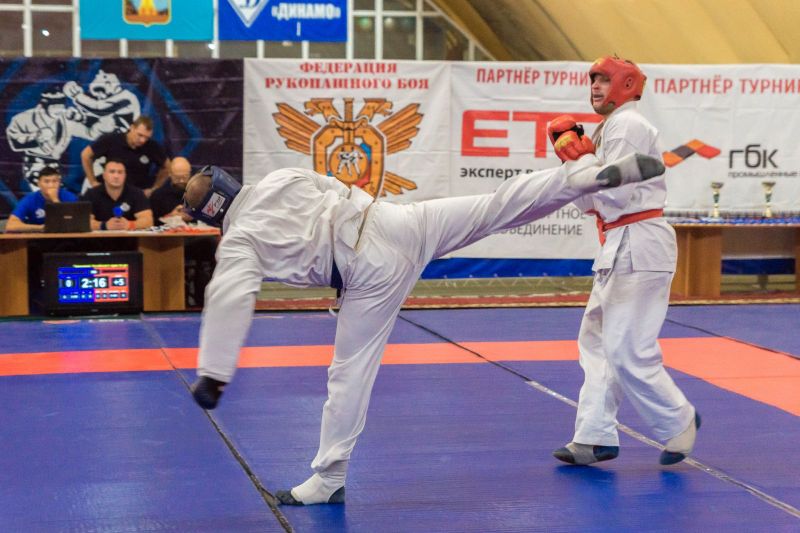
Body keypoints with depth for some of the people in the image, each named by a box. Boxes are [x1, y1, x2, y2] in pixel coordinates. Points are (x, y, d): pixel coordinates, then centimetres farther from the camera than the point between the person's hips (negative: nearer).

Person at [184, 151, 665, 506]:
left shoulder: (239, 244, -2)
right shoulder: (280, 179, 13)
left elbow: (228, 304, -14)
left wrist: (212, 375, -14)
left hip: (373, 272, -6)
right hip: (397, 221, 6)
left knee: (351, 371, 3)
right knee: (500, 208, 10)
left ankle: (329, 480, 13)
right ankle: (603, 174, 5)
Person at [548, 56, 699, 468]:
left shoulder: (627, 125, -12)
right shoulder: (611, 128, 19)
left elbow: (615, 194, -21)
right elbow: (592, 202, 18)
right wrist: (574, 160, 5)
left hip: (638, 246, -11)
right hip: (621, 248, 11)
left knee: (626, 350, -10)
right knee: (596, 340, 11)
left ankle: (677, 421, 8)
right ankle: (596, 437, 15)